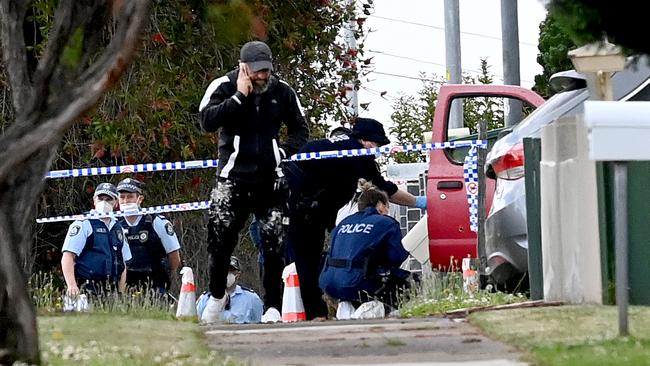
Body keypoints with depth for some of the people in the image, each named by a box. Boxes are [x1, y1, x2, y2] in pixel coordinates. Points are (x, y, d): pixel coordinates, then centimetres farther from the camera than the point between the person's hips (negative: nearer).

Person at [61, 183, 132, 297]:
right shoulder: (83, 224, -1)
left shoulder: (118, 228, 20)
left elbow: (123, 264, 24)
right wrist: (71, 286, -21)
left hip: (110, 292, 6)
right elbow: (67, 257, -9)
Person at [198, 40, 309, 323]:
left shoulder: (282, 92, 5)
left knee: (275, 245, -3)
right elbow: (207, 121, -19)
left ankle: (273, 306, 4)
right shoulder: (224, 87, -3)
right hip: (233, 176, -2)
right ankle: (217, 295, 23)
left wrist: (284, 151, -1)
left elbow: (300, 130, 16)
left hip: (271, 178, 2)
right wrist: (240, 96, -20)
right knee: (220, 239, -1)